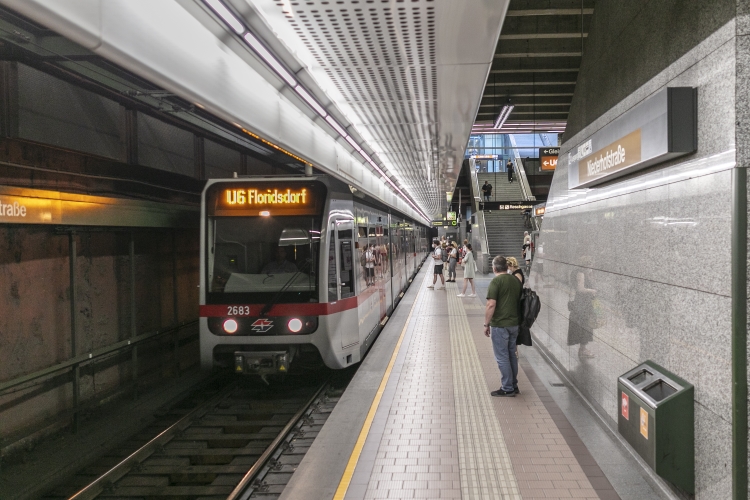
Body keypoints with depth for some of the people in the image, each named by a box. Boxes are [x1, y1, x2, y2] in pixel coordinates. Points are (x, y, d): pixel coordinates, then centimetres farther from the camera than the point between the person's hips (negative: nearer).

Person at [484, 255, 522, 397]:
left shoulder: (496, 282, -14)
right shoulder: (517, 281, 8)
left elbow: (491, 305, -19)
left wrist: (486, 324, -11)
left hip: (500, 325, -7)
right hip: (514, 324, 7)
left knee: (502, 357, 1)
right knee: (512, 355, 17)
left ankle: (507, 389, 5)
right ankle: (514, 386, 24)